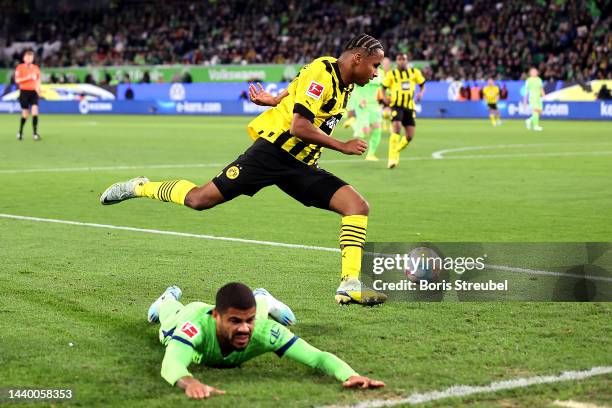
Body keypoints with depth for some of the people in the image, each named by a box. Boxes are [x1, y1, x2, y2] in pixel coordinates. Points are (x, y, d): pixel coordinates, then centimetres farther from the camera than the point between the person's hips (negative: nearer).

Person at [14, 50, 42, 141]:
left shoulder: (36, 68, 9)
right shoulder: (20, 67, -2)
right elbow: (17, 80, -9)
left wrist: (38, 89, 6)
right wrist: (28, 77, -20)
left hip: (33, 92, 3)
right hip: (24, 92, -3)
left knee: (35, 111, -14)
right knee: (25, 113, 3)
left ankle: (35, 133, -13)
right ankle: (20, 132, 24)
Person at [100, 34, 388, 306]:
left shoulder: (346, 84, 12)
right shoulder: (321, 72, -15)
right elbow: (298, 127, -23)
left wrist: (275, 100, 39)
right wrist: (342, 146, -16)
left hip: (301, 166, 8)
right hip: (274, 150, -8)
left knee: (358, 206, -10)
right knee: (199, 199, -9)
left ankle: (350, 285, -14)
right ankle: (140, 187, 16)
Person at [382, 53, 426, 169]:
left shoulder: (414, 72, 6)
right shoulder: (391, 74, 1)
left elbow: (422, 85, 15)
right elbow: (383, 87, 7)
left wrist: (420, 93, -6)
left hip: (410, 107, 3)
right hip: (396, 106, -3)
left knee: (410, 136, 0)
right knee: (396, 128, -24)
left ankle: (396, 151, 29)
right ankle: (392, 158, -20)